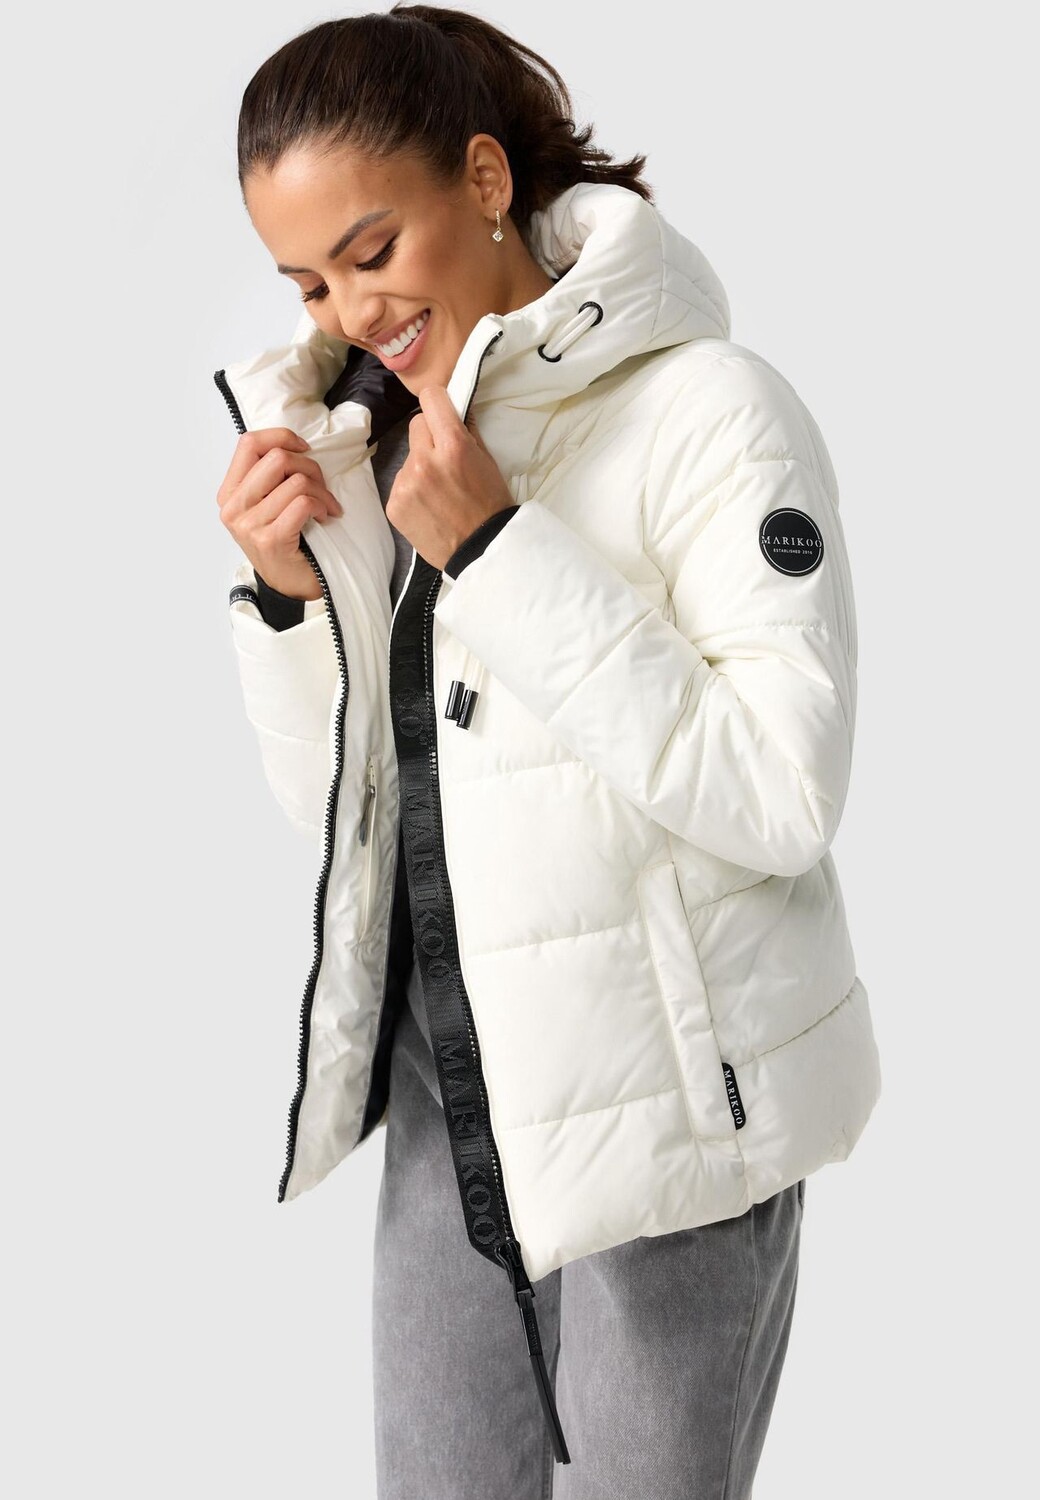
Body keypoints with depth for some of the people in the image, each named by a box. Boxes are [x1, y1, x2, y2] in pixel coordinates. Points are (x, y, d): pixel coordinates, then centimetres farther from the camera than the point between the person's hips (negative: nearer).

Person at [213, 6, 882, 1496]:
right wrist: (286, 590, -7)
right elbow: (333, 799, 11)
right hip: (449, 1090, 6)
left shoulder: (706, 410, -14)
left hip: (663, 1097, -6)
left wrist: (498, 549, -23)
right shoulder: (362, 437, 6)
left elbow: (785, 794, -21)